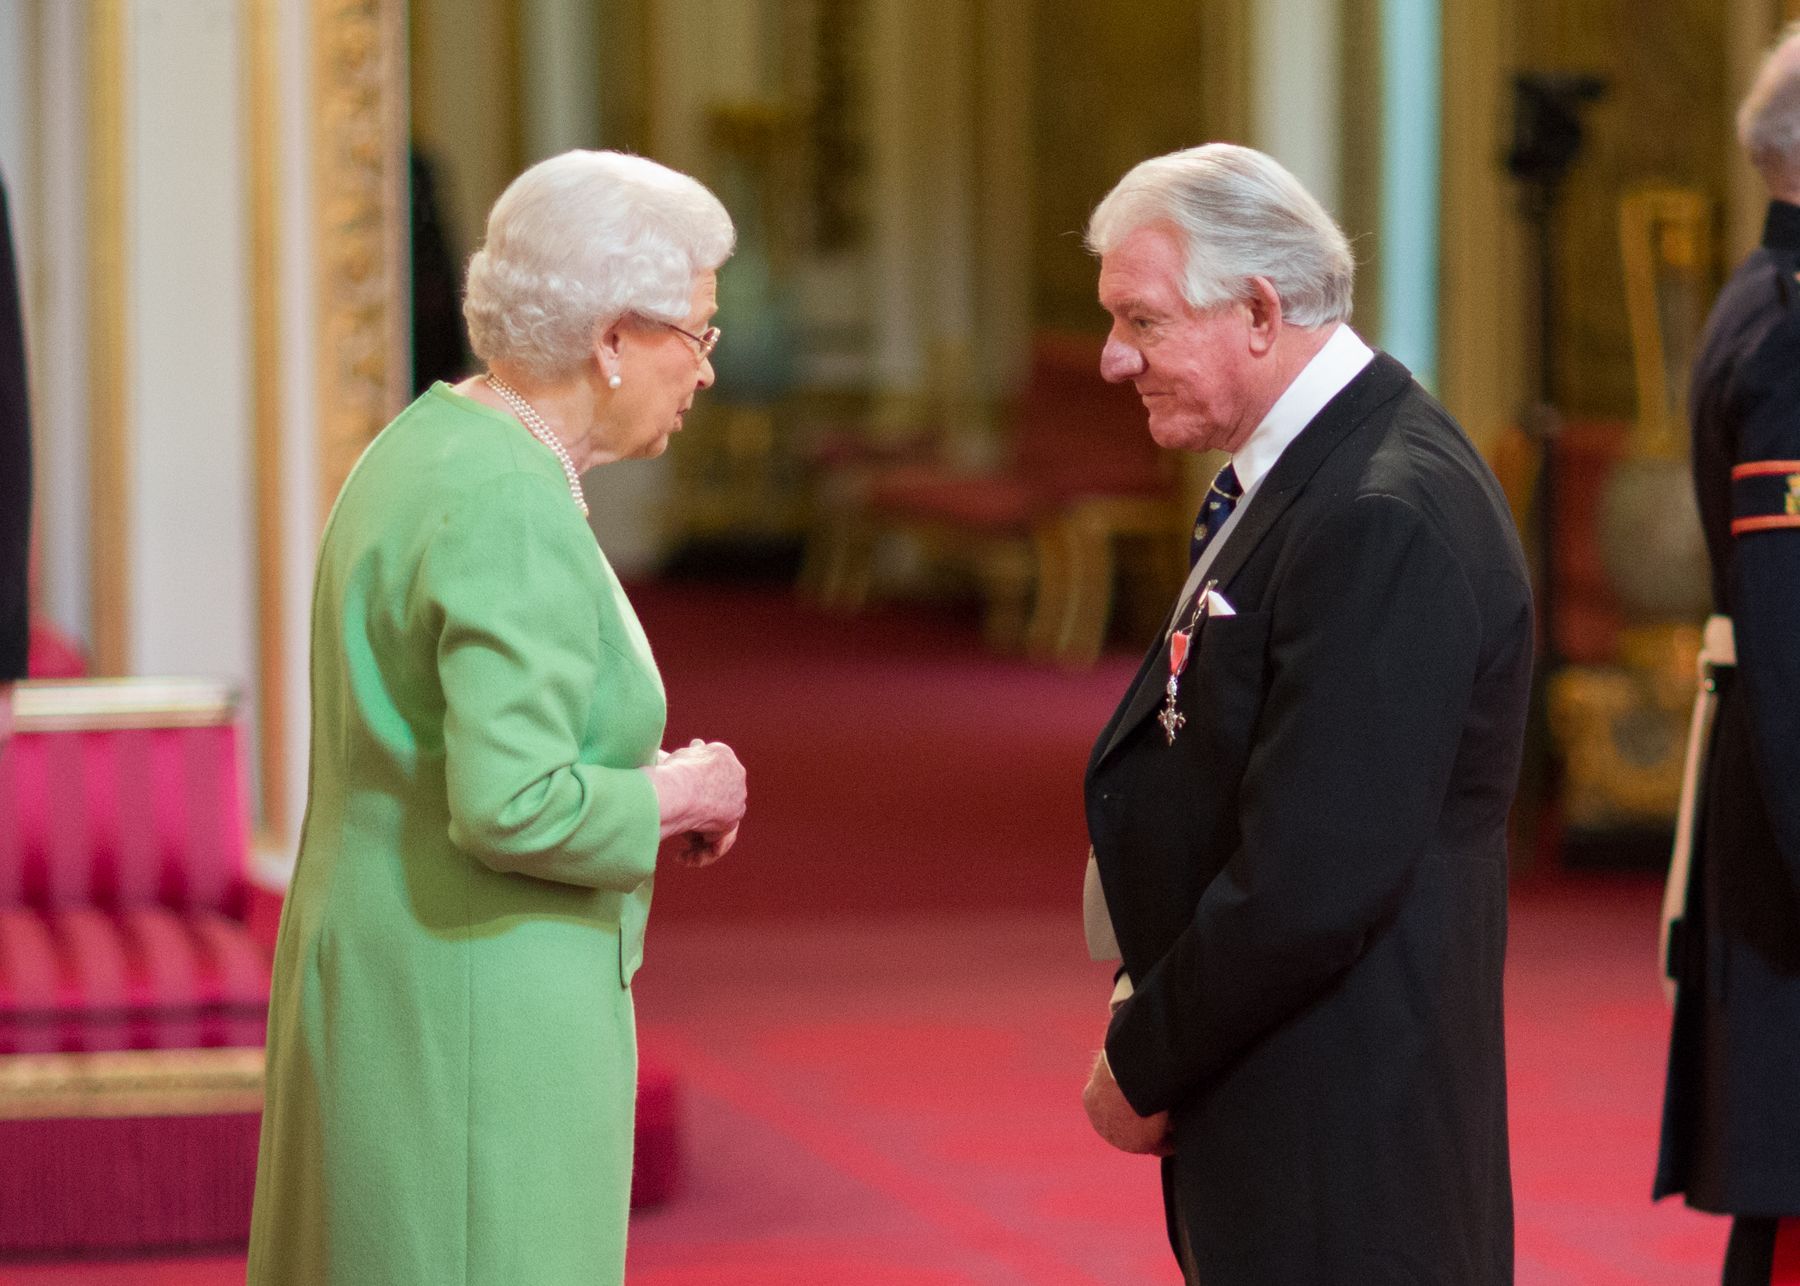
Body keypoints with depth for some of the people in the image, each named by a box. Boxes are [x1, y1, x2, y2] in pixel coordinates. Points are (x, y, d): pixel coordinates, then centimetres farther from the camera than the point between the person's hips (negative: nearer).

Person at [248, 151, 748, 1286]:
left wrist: (645, 788, 10)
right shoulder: (515, 511, -20)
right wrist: (675, 794, -10)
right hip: (481, 1023, -10)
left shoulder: (425, 448, 11)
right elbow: (514, 809, -27)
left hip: (383, 994, 10)